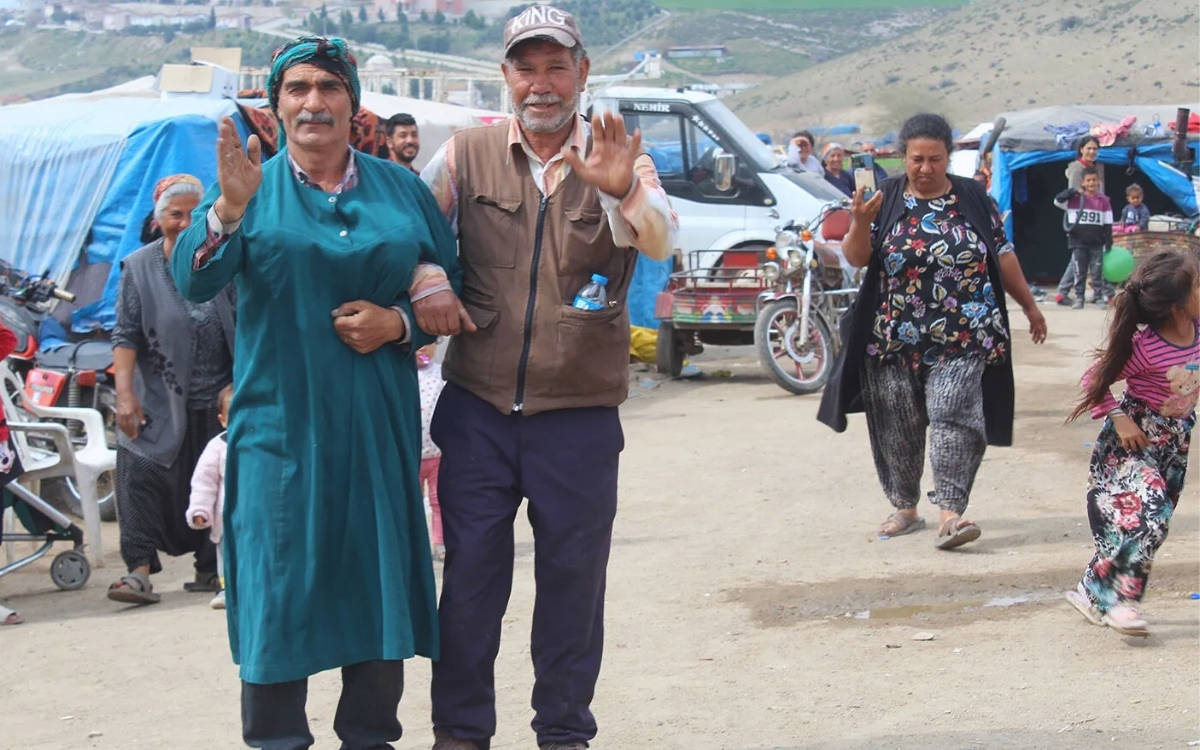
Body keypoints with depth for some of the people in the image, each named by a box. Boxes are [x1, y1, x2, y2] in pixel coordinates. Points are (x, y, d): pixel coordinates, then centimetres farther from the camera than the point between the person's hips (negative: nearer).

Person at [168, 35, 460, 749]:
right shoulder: (254, 189, 4)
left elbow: (451, 288, 12)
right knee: (279, 584, -2)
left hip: (377, 422, 2)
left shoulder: (401, 188, 10)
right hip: (282, 421, -2)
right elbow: (193, 282, -11)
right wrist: (229, 208, -28)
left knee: (378, 580, 6)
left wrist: (399, 325, -7)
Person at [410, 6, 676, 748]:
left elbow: (661, 242, -18)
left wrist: (624, 191, -38)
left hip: (579, 417, 0)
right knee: (471, 575, 7)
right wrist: (426, 282, -16)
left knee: (573, 581, 9)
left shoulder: (618, 159, -1)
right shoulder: (469, 152, 2)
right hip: (478, 409, 1)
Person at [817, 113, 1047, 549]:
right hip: (895, 340, 1)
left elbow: (1003, 255, 13)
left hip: (962, 338, -1)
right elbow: (856, 258, -5)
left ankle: (950, 513, -16)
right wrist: (860, 223, -25)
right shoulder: (886, 199, 3)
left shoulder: (972, 198, 5)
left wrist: (1029, 306, 16)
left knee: (953, 415, -14)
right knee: (897, 425, 7)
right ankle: (905, 507, 23)